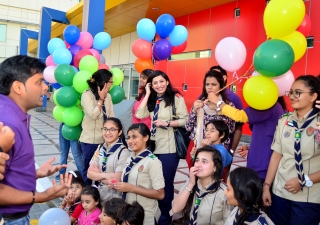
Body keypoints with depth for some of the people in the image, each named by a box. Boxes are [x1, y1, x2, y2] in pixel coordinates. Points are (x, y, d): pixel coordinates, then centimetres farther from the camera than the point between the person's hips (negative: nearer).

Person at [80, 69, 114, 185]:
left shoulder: (108, 96, 8)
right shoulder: (87, 94, -10)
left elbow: (111, 116, 6)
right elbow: (93, 114, -19)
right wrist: (101, 99, -10)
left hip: (105, 139, 5)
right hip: (90, 140, -5)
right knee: (89, 169, 5)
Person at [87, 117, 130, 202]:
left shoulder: (123, 152, -18)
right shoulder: (100, 148, 1)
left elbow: (116, 181, -21)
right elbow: (89, 174, -3)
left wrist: (97, 174, -9)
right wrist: (105, 175, -19)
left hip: (114, 198, -5)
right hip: (98, 194, 6)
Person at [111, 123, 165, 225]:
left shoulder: (152, 161, -17)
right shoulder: (130, 159, 5)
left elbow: (160, 194, -20)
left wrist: (131, 188, -22)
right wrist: (118, 186, -4)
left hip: (145, 215, -6)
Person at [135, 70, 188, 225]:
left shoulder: (176, 97, -6)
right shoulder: (152, 100, 12)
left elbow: (185, 120, -10)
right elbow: (140, 115, -3)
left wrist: (167, 123, -20)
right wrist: (147, 94, -2)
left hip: (168, 149, -5)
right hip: (153, 147, 6)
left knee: (166, 183, 6)